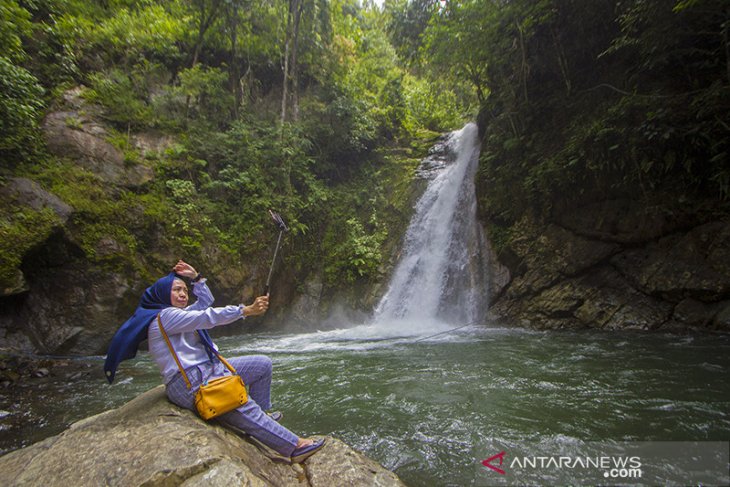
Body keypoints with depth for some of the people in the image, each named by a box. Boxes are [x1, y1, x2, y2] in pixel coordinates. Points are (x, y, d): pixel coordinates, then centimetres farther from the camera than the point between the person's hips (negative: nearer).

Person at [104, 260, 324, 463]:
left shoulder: (177, 313, 17)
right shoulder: (164, 316, -13)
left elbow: (206, 301, 26)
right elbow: (207, 318, -24)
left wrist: (196, 278, 12)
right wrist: (247, 310, -28)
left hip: (210, 369, 11)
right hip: (189, 385, -11)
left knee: (263, 364, 9)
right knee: (246, 410, -19)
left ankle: (261, 415, 13)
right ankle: (295, 446, -16)